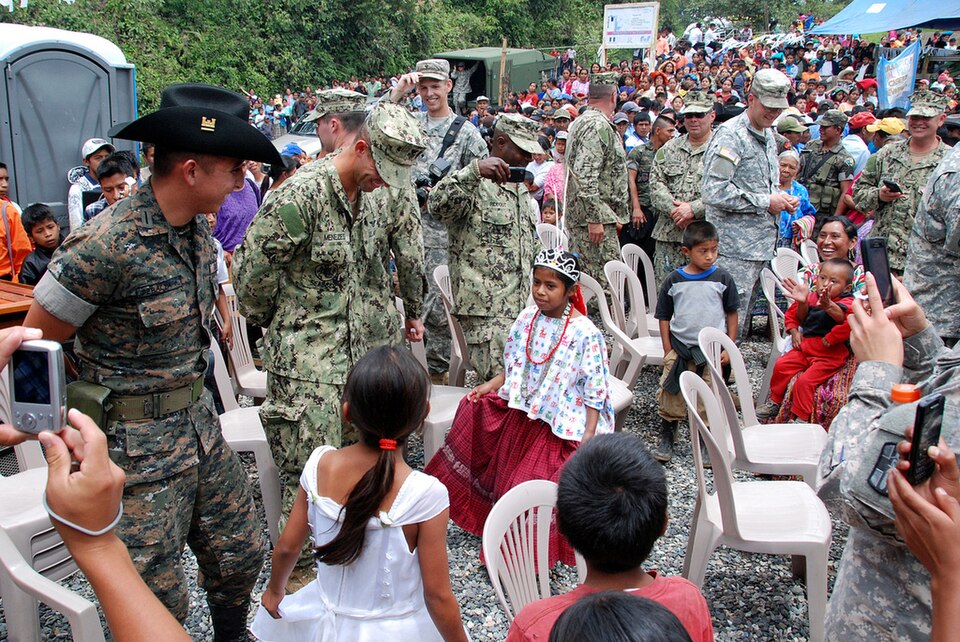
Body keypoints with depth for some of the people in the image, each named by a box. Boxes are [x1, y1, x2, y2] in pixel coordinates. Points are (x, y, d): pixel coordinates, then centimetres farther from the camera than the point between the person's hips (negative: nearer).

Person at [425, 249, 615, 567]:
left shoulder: (585, 333, -17)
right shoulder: (527, 319, -1)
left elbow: (594, 391, -14)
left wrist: (588, 437, -18)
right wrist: (491, 385, -1)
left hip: (558, 426, -6)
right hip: (519, 411, 6)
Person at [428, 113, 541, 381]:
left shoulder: (521, 188, 19)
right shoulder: (475, 186, -8)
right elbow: (437, 205, -29)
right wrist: (474, 170, -39)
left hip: (521, 306, 8)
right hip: (486, 310, -8)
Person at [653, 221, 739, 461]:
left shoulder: (722, 278, -2)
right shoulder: (673, 280, -1)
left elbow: (731, 313, 5)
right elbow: (664, 317, 4)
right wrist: (668, 350, -1)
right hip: (679, 348, 1)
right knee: (671, 394, 0)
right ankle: (666, 438, 18)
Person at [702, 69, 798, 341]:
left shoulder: (768, 136, 17)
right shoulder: (731, 134, -12)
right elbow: (713, 191, -23)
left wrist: (782, 199, 8)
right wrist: (765, 202, -16)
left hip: (761, 243, 9)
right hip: (734, 248, -9)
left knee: (743, 319, 15)